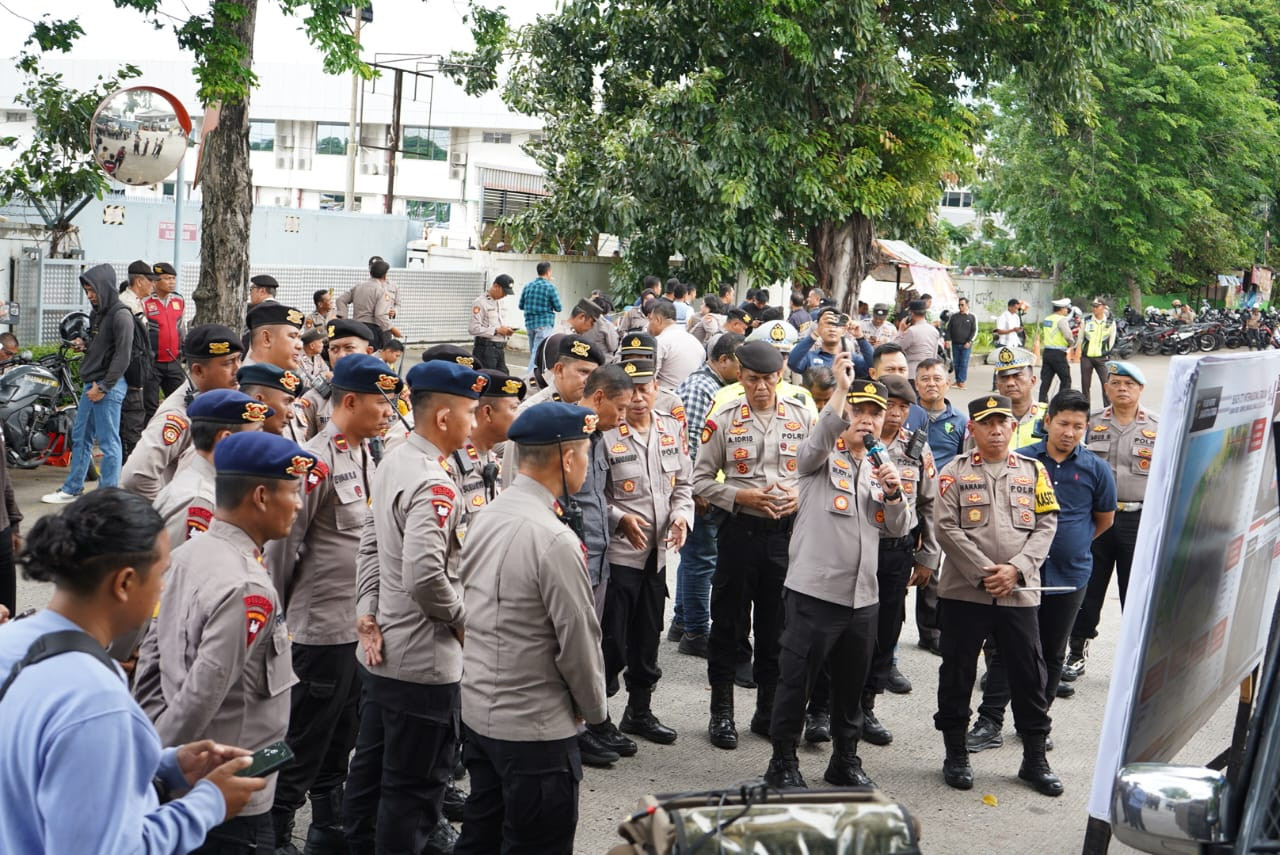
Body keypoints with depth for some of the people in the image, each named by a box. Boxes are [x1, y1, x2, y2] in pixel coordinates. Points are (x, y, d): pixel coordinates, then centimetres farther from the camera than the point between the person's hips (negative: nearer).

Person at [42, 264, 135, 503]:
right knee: (80, 437, 15)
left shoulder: (121, 315, -13)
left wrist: (103, 387, -18)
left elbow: (122, 356, -18)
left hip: (109, 387, -10)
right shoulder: (98, 314, 15)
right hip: (92, 384, 10)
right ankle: (71, 490, 25)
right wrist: (84, 344, 4)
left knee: (108, 442, -4)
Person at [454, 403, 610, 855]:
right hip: (534, 729, -8)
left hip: (477, 712, 8)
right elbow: (578, 638, -18)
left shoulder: (487, 517, 3)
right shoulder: (554, 539, -23)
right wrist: (595, 708, 0)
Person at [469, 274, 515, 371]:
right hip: (486, 349, -8)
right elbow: (473, 329, -20)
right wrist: (497, 330, -18)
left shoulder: (499, 302, 17)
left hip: (500, 348, 8)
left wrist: (506, 329, 5)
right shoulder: (480, 303, -11)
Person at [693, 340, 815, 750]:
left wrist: (801, 496, -10)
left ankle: (768, 711, 24)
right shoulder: (723, 420, -4)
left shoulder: (802, 417, 2)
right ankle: (721, 712, 18)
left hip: (788, 529, 2)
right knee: (727, 622, 6)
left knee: (777, 625, 11)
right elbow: (701, 479, -1)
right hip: (740, 529, -2)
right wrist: (741, 496, -15)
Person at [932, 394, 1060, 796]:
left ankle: (1035, 758, 18)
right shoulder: (955, 472, 3)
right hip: (964, 592, -1)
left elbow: (1046, 525, 3)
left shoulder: (1033, 471, 9)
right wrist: (983, 573, -13)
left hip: (1020, 594, 1)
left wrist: (1016, 569, -11)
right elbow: (947, 527, -6)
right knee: (958, 673, 6)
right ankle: (956, 755, 20)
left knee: (1029, 674, 5)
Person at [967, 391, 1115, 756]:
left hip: (1070, 575, 2)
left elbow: (1105, 518, 14)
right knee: (1007, 647, -2)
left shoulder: (1095, 469, 1)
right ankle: (989, 722, 3)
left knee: (1052, 653, 12)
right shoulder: (1021, 461, -5)